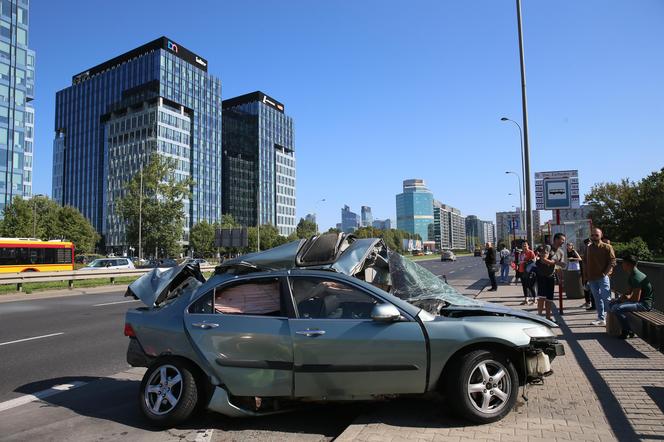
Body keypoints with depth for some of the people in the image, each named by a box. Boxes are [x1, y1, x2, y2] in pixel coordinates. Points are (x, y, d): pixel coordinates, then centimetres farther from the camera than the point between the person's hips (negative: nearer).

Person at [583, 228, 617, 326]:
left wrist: (606, 273, -15)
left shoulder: (607, 247, -3)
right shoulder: (588, 248, 13)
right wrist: (586, 275, 11)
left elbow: (612, 261, -7)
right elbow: (585, 262, 19)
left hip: (603, 277, -5)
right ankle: (601, 318, 18)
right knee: (597, 299, 11)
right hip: (592, 278, 5)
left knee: (605, 298, -8)